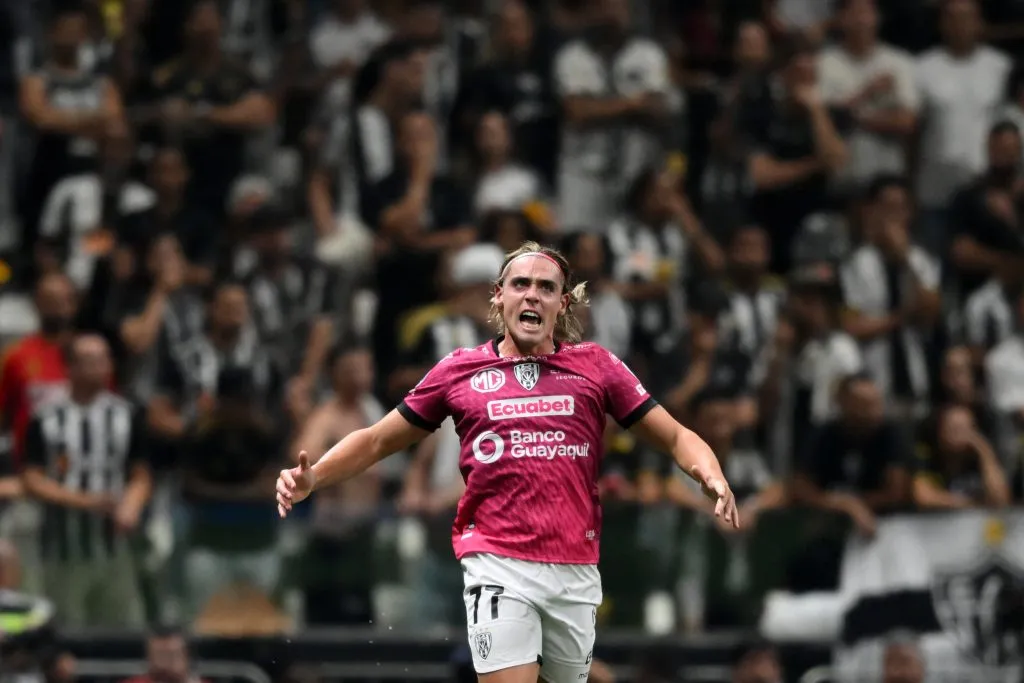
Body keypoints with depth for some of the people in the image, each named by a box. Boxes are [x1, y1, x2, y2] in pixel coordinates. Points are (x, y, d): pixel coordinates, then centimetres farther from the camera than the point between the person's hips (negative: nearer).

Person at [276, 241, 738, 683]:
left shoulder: (595, 366, 8)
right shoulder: (459, 370, 8)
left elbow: (674, 437, 10)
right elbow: (377, 441, 15)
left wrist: (711, 476, -11)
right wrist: (311, 478, -1)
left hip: (575, 568, 2)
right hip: (498, 564, -2)